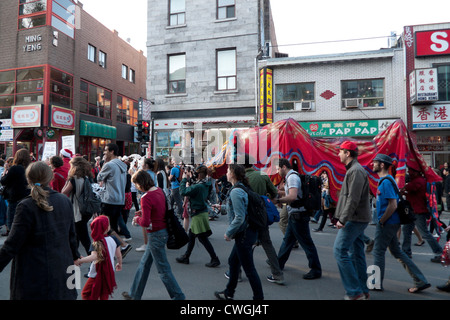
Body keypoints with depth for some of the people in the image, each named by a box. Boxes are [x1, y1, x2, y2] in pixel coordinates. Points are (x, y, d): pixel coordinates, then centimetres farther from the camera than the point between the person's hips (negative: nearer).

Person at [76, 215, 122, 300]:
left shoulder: (96, 243, -16)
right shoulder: (113, 240, -2)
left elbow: (94, 256, -32)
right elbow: (118, 255, 8)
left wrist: (80, 260, -27)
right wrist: (120, 264, 25)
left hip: (97, 275, -5)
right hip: (110, 275, 5)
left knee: (85, 294, 10)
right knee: (104, 296, 20)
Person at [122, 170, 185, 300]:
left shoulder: (146, 198, -23)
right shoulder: (159, 190, 3)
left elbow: (145, 222, -24)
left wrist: (137, 219, -4)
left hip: (156, 235, -9)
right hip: (164, 230, 9)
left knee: (163, 269, 5)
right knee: (144, 264, 22)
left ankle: (178, 296, 16)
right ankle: (134, 294, 37)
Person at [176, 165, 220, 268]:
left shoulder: (198, 186, -24)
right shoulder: (205, 185, 5)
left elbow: (183, 192, -23)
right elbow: (192, 190, 15)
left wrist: (184, 179, -12)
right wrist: (190, 179, 7)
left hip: (198, 214, -10)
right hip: (201, 212, 10)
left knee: (202, 238, -1)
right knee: (191, 236, 19)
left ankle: (215, 259, 7)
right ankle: (186, 257, 32)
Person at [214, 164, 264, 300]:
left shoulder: (235, 192, -21)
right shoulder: (242, 188, 8)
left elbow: (239, 217, -24)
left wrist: (229, 232, -13)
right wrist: (222, 207, 25)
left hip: (244, 234, -10)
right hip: (246, 232, 10)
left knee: (249, 268, 3)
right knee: (233, 261, 22)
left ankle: (259, 297, 17)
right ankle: (228, 294, 37)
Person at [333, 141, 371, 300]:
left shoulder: (356, 170, -15)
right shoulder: (354, 169, 18)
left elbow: (353, 199, -23)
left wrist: (343, 219, -21)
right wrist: (343, 218, 19)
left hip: (354, 219, -10)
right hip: (357, 219, 10)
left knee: (340, 250, -9)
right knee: (356, 253, 14)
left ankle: (355, 291, -4)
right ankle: (362, 291, 22)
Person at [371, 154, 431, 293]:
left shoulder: (386, 181, -18)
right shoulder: (386, 180, 13)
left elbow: (393, 206, -24)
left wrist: (381, 221, -15)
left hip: (387, 223, -10)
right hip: (391, 223, 10)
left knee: (378, 252, 2)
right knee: (397, 252, 16)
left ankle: (376, 283, 14)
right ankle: (421, 281, 20)